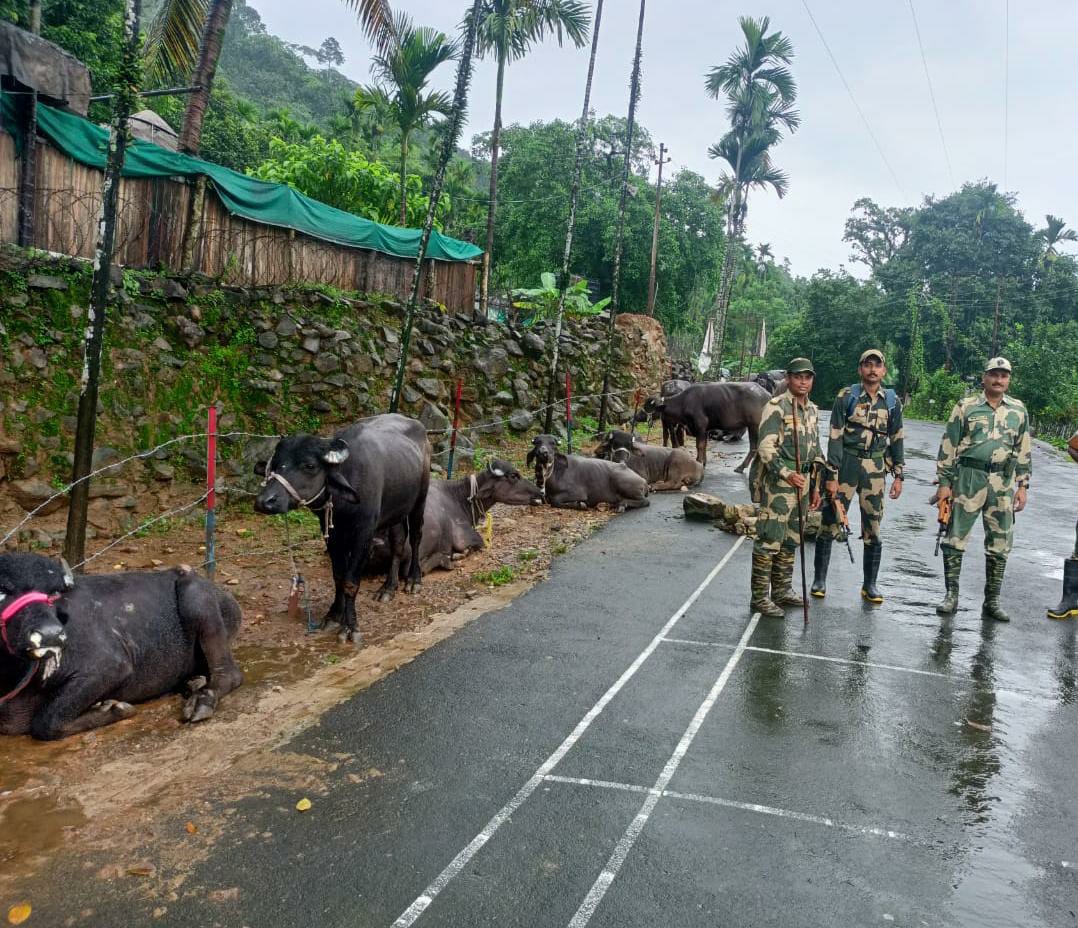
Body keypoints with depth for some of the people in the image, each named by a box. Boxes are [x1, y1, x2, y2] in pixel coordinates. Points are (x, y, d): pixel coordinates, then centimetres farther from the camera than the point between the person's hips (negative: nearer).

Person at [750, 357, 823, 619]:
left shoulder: (812, 410, 15)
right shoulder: (776, 407, -10)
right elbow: (765, 447, -17)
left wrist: (815, 486, 20)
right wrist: (786, 474, -28)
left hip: (801, 481, 8)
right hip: (777, 482, -8)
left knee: (791, 541, 14)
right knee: (769, 540, -6)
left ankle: (782, 590, 26)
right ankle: (760, 597, 1)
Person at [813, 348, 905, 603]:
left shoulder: (892, 401, 7)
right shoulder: (846, 397, -3)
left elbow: (896, 439, 13)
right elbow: (835, 437, -6)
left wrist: (898, 476, 8)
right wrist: (832, 476, -11)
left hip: (875, 469, 3)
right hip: (846, 465, -3)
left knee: (873, 529, 7)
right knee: (830, 523, 0)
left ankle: (870, 585, 19)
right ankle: (819, 579, 12)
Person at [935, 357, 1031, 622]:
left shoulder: (1019, 411, 11)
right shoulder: (966, 407, 1)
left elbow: (1023, 451, 14)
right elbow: (948, 446, 1)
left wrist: (1022, 486, 8)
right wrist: (944, 483, -3)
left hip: (1003, 483, 3)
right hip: (969, 478, -3)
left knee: (1000, 545, 6)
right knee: (955, 538, -1)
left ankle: (992, 601, 16)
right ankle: (951, 595, 9)